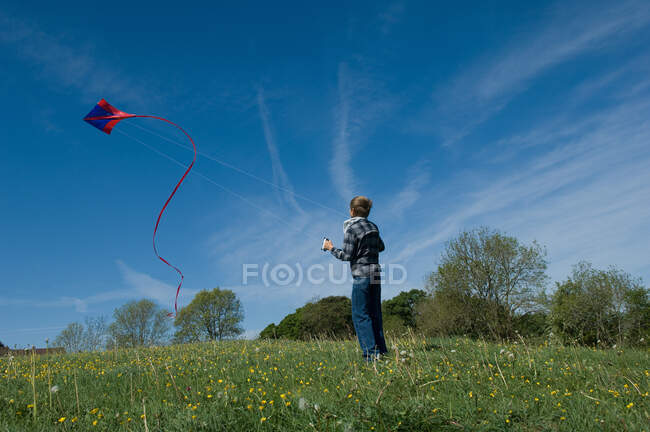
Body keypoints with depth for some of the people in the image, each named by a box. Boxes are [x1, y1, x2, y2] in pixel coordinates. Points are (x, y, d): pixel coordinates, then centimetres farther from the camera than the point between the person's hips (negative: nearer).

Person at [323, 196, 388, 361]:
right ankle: (381, 351, 17)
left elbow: (347, 256, -11)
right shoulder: (373, 227, 11)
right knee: (375, 313, 13)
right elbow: (381, 247, 23)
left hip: (361, 275, -7)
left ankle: (371, 353, -5)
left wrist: (331, 248, 2)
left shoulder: (351, 229, -11)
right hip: (376, 273, 8)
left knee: (360, 315, -2)